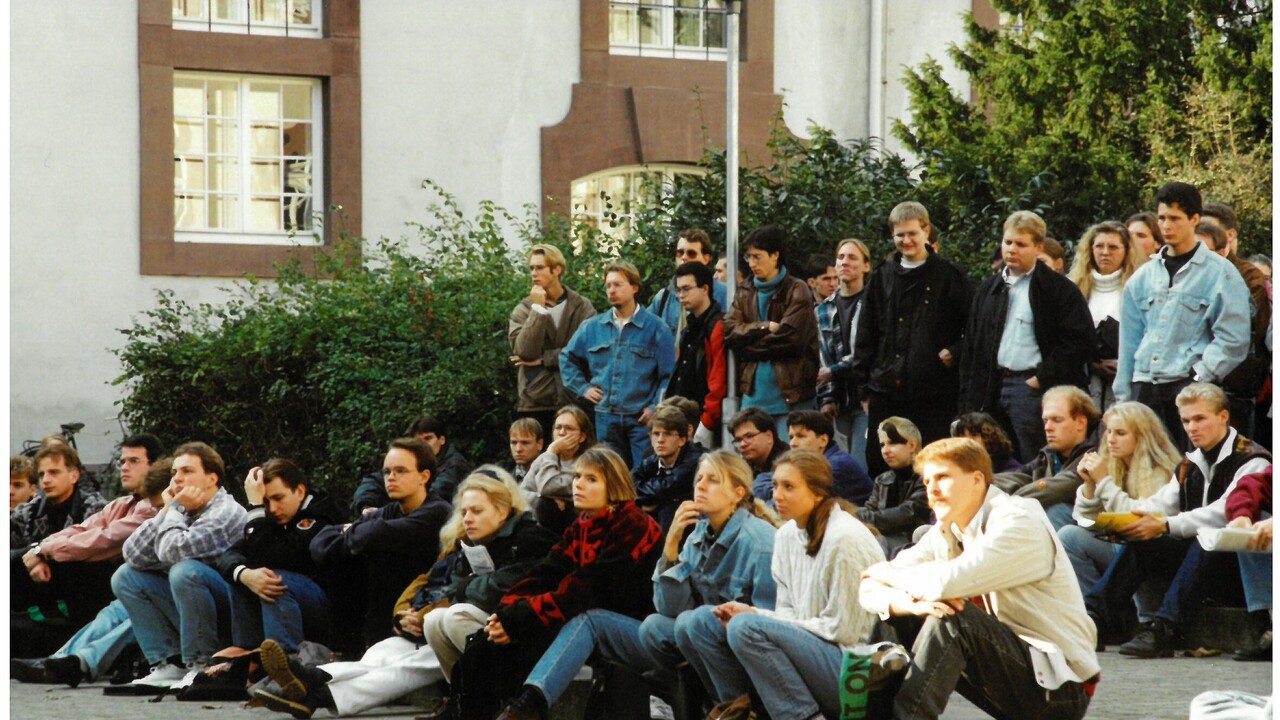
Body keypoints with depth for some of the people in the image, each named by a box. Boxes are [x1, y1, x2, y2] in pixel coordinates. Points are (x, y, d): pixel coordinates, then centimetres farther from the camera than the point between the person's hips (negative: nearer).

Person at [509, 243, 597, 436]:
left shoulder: (582, 308, 4)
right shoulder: (523, 310, 7)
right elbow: (525, 351, -9)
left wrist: (543, 359, -8)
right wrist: (538, 309, -9)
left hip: (574, 402, -1)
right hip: (534, 404, 1)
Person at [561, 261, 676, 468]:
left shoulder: (655, 328, 0)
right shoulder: (592, 327, 11)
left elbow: (668, 376, -2)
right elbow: (567, 358, 24)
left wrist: (655, 408, -11)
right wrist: (583, 388, 13)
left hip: (641, 418, -4)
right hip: (605, 418, 4)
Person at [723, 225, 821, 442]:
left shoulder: (797, 291, -2)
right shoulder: (746, 294, 15)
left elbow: (790, 339, -13)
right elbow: (728, 332, 2)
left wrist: (748, 346, -5)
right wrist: (765, 327, -11)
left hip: (790, 394, -5)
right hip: (753, 393, 5)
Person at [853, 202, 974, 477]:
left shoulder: (949, 276, 3)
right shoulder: (882, 277, 14)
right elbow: (865, 337, 16)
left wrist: (954, 353, -8)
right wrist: (864, 387, 12)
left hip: (934, 393, -4)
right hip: (886, 390, 4)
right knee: (879, 465, 4)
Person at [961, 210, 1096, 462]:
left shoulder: (1059, 289, -2)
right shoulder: (989, 290, 18)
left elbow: (1080, 339, -10)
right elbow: (972, 345, 19)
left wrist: (1043, 378, -12)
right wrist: (969, 398, 10)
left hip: (1031, 386, -6)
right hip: (992, 390, 6)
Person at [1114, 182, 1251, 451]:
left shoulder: (1221, 274, 1)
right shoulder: (1142, 278, 16)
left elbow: (1233, 340, -5)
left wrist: (1199, 378, -12)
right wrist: (1123, 398, 12)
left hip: (1191, 386, -4)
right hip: (1144, 388, 4)